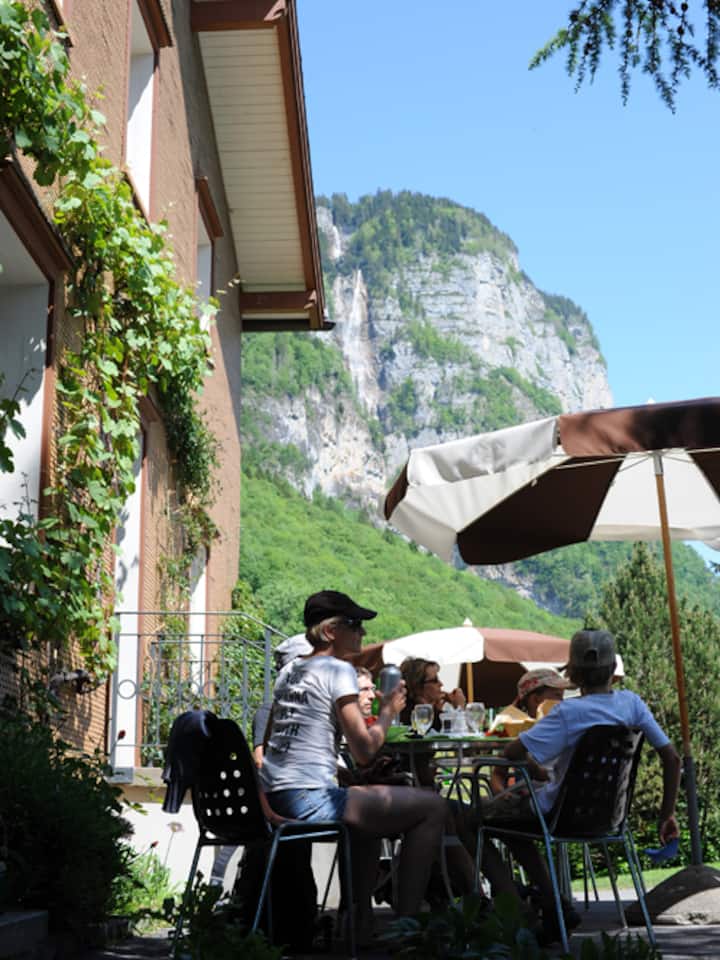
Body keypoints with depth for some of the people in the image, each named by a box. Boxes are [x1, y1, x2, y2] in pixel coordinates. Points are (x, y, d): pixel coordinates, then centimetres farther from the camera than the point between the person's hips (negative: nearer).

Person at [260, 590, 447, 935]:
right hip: (311, 800, -9)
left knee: (367, 803, 36)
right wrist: (388, 710, 4)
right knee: (432, 807, -3)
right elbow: (364, 750, -13)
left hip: (274, 799, 10)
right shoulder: (338, 670, -8)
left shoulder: (288, 671, 17)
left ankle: (362, 921, 36)